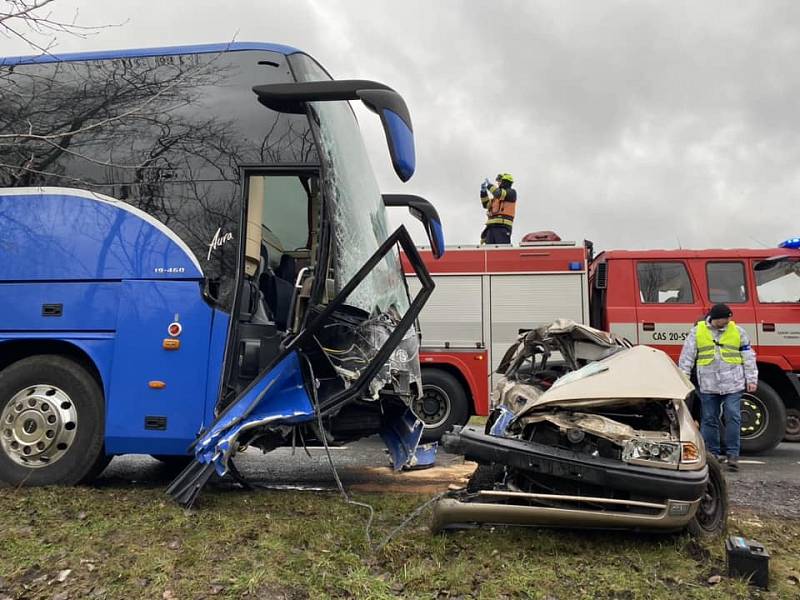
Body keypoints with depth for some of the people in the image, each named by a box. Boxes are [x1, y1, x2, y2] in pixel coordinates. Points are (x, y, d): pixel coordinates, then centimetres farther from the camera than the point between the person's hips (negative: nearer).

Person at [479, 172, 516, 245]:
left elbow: (499, 194, -12)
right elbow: (486, 205, 26)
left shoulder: (512, 192, 6)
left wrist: (490, 186, 1)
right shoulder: (497, 197, 29)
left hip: (503, 226, -7)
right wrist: (483, 191, 17)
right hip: (491, 227, 7)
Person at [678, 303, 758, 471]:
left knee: (733, 418, -4)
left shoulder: (737, 331, 5)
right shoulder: (697, 331, 2)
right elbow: (686, 356, 5)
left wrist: (751, 379, 5)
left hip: (733, 384, 0)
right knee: (709, 419, 6)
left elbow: (749, 357, 10)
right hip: (708, 385, 0)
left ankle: (733, 455, 3)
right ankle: (712, 453, 18)